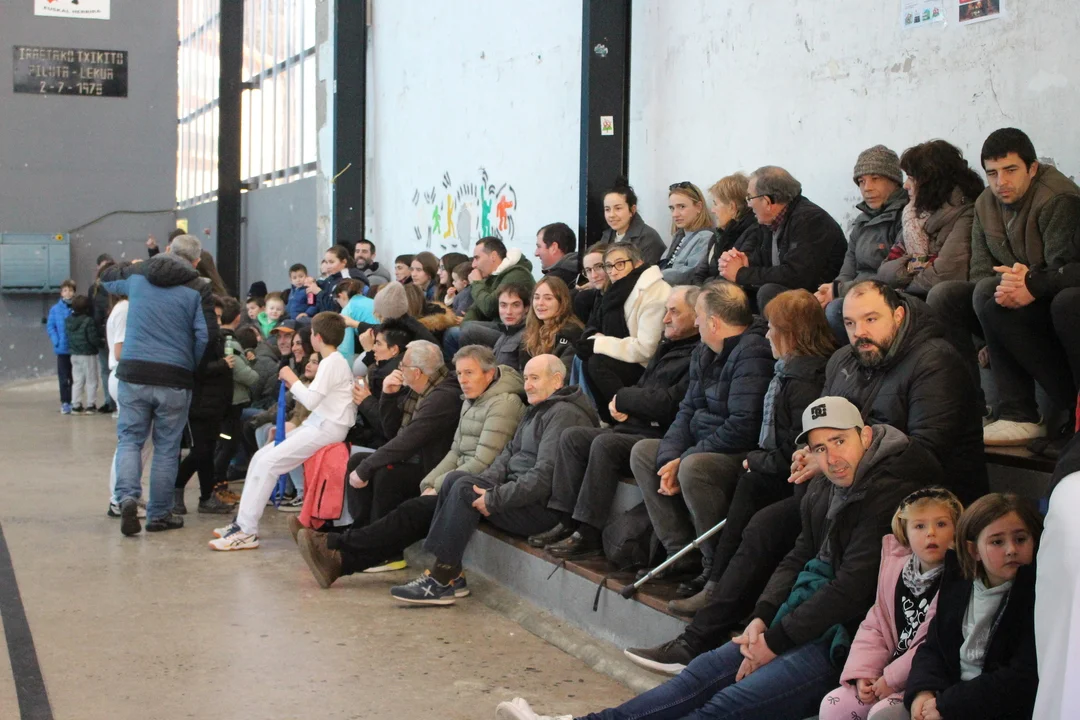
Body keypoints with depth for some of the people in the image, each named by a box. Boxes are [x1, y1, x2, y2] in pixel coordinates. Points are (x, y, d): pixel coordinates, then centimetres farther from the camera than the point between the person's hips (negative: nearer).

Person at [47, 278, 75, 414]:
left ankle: (73, 402, 18)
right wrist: (57, 341, -13)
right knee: (63, 378, 6)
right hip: (62, 349, 0)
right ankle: (65, 402, 13)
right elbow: (50, 327, -1)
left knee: (74, 377, 8)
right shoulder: (55, 309, -3)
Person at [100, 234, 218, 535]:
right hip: (175, 378, -2)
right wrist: (192, 365, 9)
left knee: (129, 438, 10)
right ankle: (158, 514, 13)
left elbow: (106, 277, 27)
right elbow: (207, 335, -8)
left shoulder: (137, 274, 7)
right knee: (166, 447, 8)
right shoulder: (197, 288, -2)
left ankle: (127, 496, -13)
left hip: (133, 374, 2)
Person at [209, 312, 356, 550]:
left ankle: (246, 531, -18)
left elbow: (311, 400, -21)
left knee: (268, 463, -18)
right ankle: (243, 521, 6)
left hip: (327, 428, -10)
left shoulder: (332, 362, -13)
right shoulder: (335, 361, 18)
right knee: (260, 457, 5)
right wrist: (293, 386, 7)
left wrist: (292, 380, -7)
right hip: (318, 424, 10)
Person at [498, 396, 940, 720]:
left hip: (848, 642, -9)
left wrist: (776, 640, -15)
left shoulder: (890, 494, -17)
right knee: (703, 674, 1)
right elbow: (798, 558, 20)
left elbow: (853, 585, -21)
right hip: (810, 621, 9)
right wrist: (763, 617, 2)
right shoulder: (824, 490, 13)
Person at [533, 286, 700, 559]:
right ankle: (567, 523, -5)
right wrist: (622, 407, 3)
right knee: (572, 437, 0)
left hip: (662, 438, -10)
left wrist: (623, 398, -6)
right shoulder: (668, 347, 20)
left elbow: (669, 404, -22)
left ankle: (588, 534, -24)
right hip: (636, 429, 10)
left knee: (604, 444, -30)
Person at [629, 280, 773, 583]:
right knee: (643, 452, 9)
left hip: (746, 455, -11)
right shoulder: (705, 353, 12)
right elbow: (688, 410, 11)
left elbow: (743, 427, -27)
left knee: (694, 468, -34)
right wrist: (671, 457, -8)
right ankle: (682, 554, 1)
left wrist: (685, 459, -19)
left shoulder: (753, 353, -20)